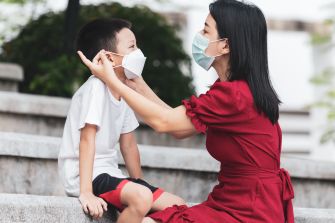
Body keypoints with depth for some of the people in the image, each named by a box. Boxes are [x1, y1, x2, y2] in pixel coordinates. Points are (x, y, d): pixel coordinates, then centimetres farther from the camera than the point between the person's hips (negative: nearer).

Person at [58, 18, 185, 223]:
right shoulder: (96, 87, -16)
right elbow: (87, 139, -22)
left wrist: (139, 183, 17)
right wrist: (86, 193, -27)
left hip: (108, 174, 9)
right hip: (83, 175, -9)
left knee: (177, 206, 0)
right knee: (141, 197, -32)